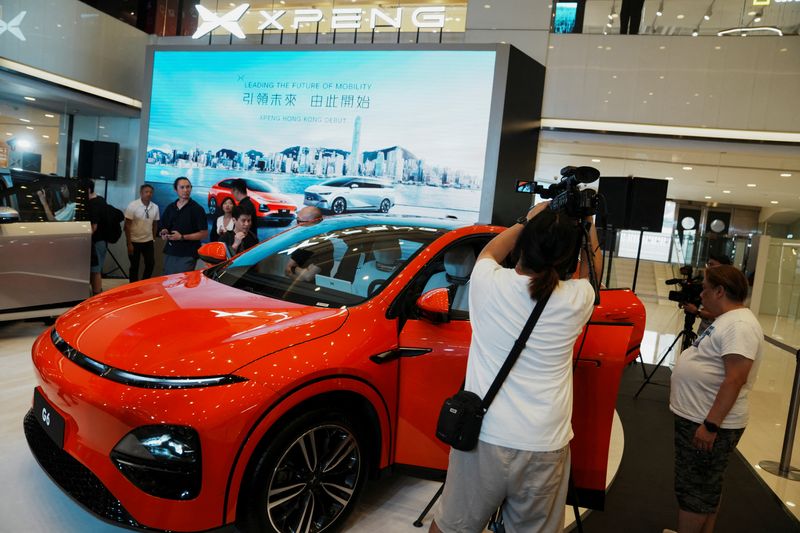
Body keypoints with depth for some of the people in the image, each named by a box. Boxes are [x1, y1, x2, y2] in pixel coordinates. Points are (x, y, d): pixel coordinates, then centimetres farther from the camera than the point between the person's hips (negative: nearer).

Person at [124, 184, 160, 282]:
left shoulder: (155, 207, -2)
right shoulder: (133, 205, -12)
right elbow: (127, 225, -11)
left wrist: (154, 239, 10)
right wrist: (129, 243, -13)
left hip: (148, 242, 3)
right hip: (134, 241, -3)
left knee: (151, 264, 5)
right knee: (134, 266, 7)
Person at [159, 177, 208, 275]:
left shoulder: (197, 209, -6)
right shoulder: (170, 208, 12)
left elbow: (204, 233, -9)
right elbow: (164, 227, 22)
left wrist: (182, 237, -15)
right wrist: (164, 233, -1)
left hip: (187, 255, -5)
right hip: (170, 253, 6)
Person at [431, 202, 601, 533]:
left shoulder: (488, 282, -8)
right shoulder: (577, 299, -6)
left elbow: (489, 252, 18)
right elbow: (591, 272, 20)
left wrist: (527, 220, 23)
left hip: (483, 439, 0)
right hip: (545, 449, 0)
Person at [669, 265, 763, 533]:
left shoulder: (740, 325, -21)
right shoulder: (727, 320, 13)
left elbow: (735, 379, -28)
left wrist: (710, 424, -28)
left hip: (709, 425, -10)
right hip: (696, 419, 10)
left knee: (695, 490, 1)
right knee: (706, 488, 21)